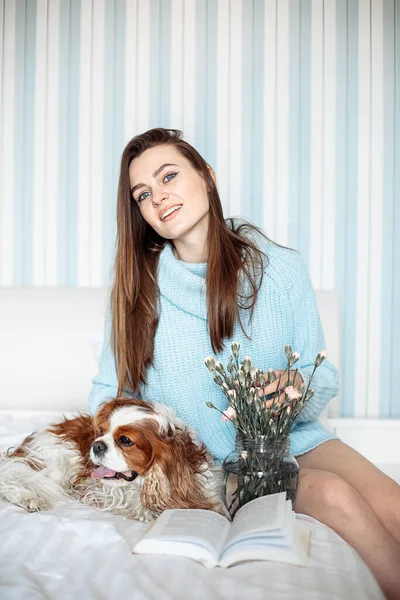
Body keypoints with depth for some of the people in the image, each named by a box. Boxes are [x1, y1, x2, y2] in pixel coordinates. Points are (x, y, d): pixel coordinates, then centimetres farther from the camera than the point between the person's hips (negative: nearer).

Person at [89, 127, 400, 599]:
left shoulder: (280, 267, -1)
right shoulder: (137, 287, 0)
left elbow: (325, 377, 1)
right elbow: (109, 389, 5)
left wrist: (299, 387, -22)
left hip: (292, 437, 2)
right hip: (212, 460, -1)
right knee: (333, 494, -26)